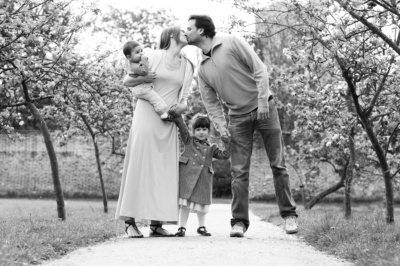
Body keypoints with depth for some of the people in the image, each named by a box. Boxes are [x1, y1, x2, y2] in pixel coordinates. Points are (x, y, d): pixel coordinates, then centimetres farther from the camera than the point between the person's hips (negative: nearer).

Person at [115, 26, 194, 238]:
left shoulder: (187, 66, 15)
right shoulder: (153, 56, 2)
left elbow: (184, 99, 11)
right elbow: (126, 81, 4)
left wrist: (182, 106, -12)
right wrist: (142, 79, -16)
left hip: (168, 122, 5)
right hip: (146, 115, -5)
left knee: (164, 169, -1)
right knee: (139, 164, -10)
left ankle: (156, 223, 0)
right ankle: (130, 221, -11)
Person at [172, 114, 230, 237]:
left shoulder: (211, 148, 16)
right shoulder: (189, 141, 10)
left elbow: (224, 155, 9)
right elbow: (181, 126, 1)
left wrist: (227, 143, 1)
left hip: (203, 179, 2)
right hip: (187, 176, -2)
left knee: (201, 203, 8)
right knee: (185, 203, -4)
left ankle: (201, 227, 24)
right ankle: (182, 227, 4)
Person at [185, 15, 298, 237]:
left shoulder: (232, 42, -8)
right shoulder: (202, 68, 7)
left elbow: (260, 69, -11)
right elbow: (211, 101, 8)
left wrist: (262, 101, -18)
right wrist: (221, 125, -8)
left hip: (264, 108, -4)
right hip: (238, 117, 4)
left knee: (278, 164, -1)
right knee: (239, 171, -4)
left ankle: (289, 214, 8)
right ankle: (239, 221, -2)